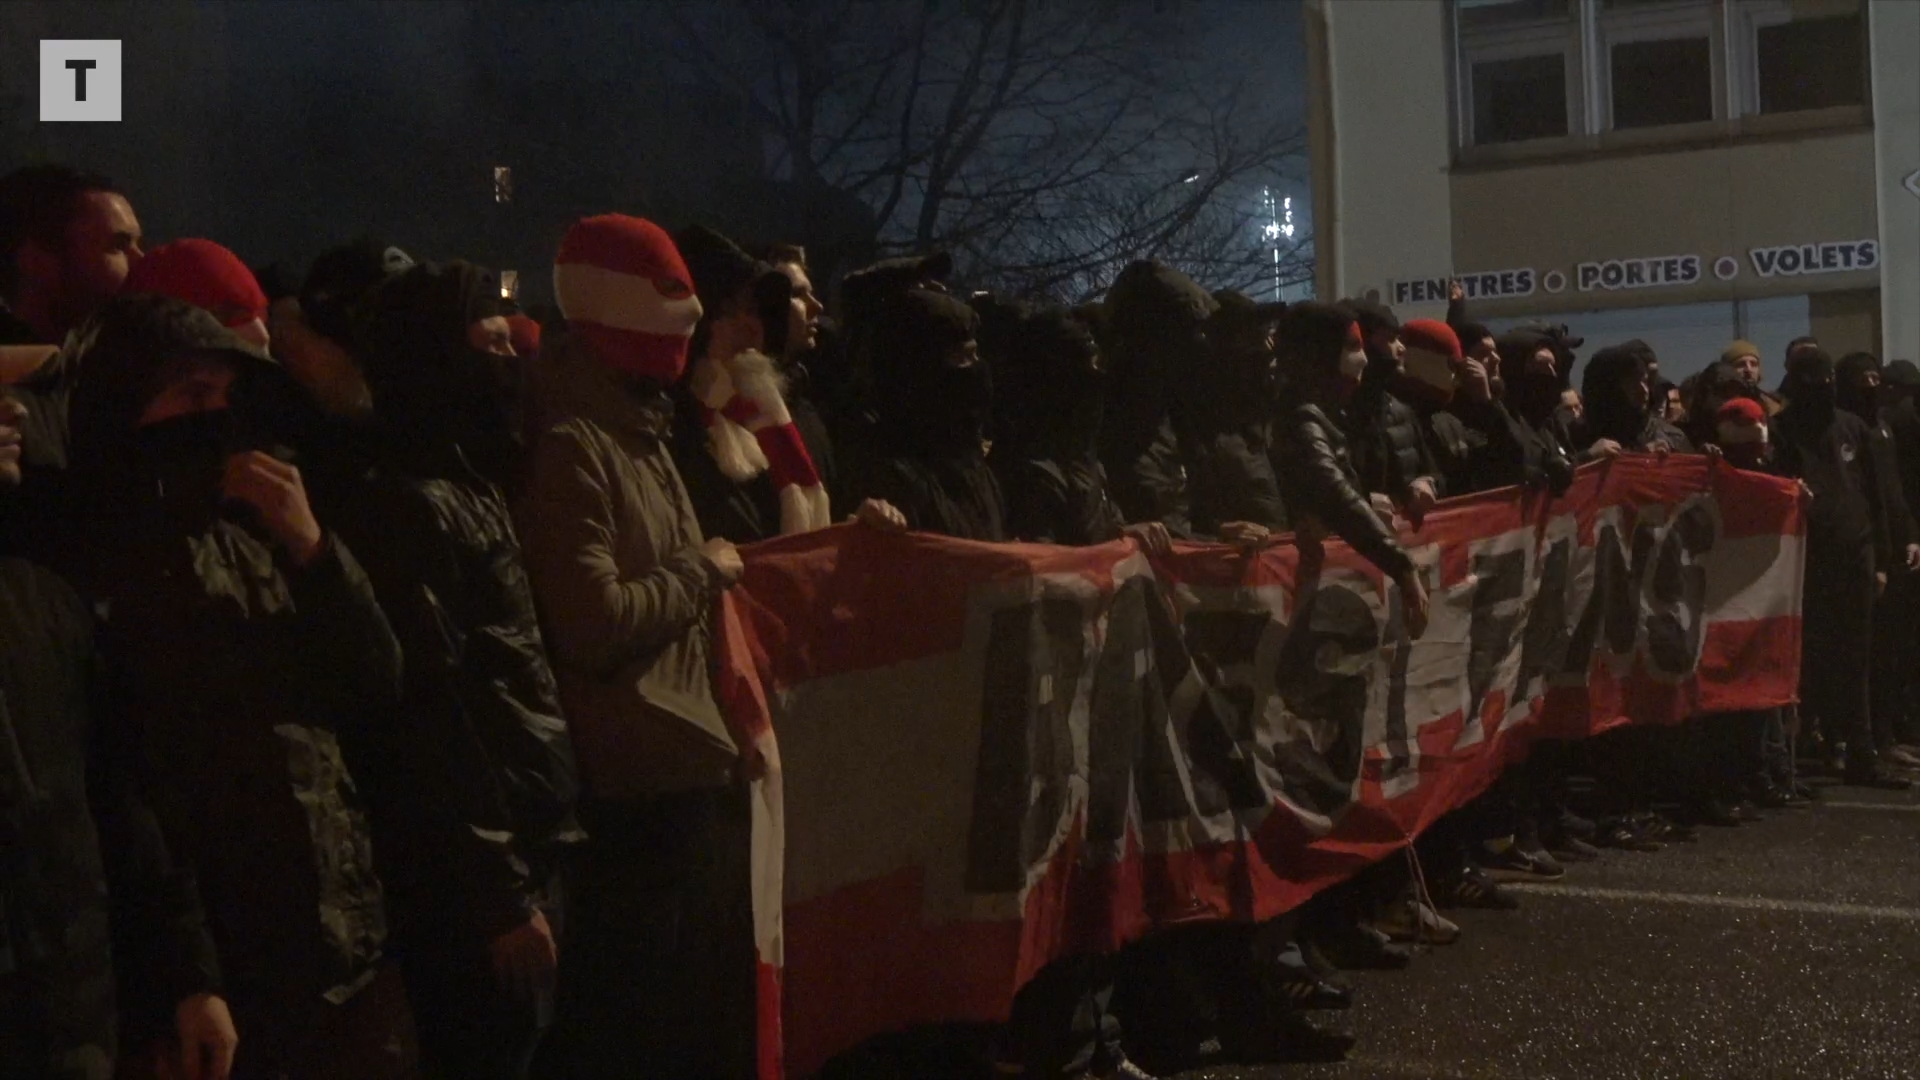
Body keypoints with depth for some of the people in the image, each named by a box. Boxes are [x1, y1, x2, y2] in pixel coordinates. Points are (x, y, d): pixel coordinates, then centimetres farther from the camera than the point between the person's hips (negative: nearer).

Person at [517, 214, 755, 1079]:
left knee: (711, 1007, 19)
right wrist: (701, 571, -10)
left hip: (692, 768, 10)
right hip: (636, 788, -10)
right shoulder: (569, 444, -16)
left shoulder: (638, 429, 16)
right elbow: (597, 624, -24)